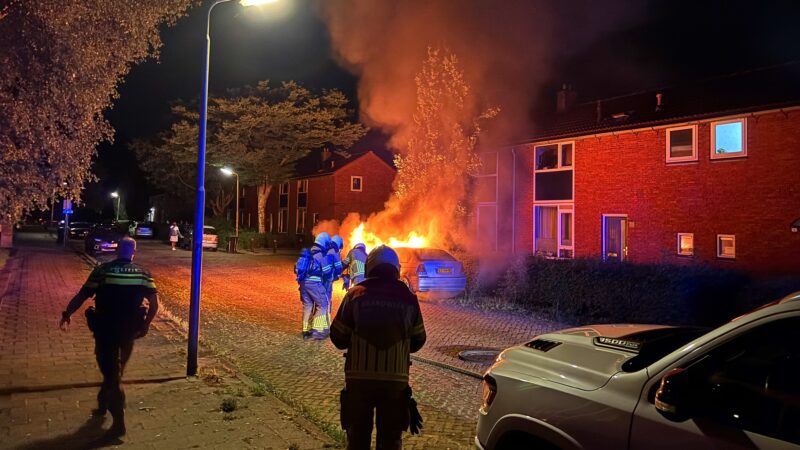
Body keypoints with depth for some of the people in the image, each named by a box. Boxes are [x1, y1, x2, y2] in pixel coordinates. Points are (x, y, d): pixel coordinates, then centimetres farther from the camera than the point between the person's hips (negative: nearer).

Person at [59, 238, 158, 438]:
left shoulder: (102, 271, -6)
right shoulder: (143, 273, 0)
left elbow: (81, 296, -6)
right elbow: (154, 303, -4)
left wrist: (66, 315, 8)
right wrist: (145, 324, 8)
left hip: (106, 330, -3)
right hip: (129, 331, 3)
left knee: (110, 372, 2)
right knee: (114, 370, 23)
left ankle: (119, 422, -1)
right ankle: (103, 405, 41)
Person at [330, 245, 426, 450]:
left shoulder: (355, 295, -5)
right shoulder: (408, 298, -1)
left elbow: (338, 337, -1)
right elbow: (418, 340, 8)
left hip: (359, 378, 0)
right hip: (395, 379, 1)